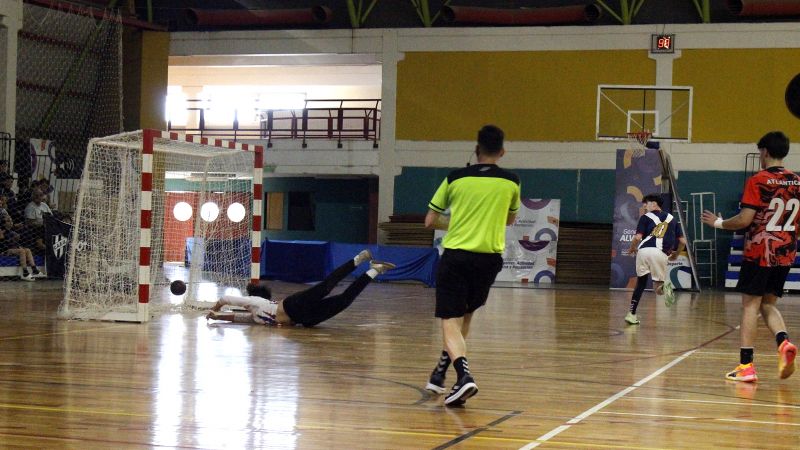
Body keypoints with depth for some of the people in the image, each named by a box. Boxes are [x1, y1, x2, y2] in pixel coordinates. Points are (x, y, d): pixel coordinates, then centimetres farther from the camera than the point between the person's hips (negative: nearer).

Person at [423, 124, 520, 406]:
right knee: (465, 315, 22)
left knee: (450, 321, -3)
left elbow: (430, 221, 4)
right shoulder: (511, 182, 3)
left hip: (455, 254, -2)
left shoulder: (455, 179, -2)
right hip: (489, 257, 3)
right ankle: (440, 373, 27)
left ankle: (464, 375, -26)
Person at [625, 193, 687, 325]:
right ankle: (664, 286, -27)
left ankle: (632, 314, 13)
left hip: (644, 250, -1)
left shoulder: (646, 217, 13)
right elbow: (683, 241, 18)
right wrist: (676, 254, 35)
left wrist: (632, 248, 20)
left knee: (640, 283, 17)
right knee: (657, 288, 10)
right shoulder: (671, 218, 23)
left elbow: (637, 237, 0)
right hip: (660, 254, 1)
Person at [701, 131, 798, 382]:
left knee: (750, 305, 1)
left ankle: (746, 366, -1)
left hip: (759, 252, -6)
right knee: (768, 304, 16)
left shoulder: (758, 181, -11)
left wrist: (718, 223, -1)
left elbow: (744, 220, -16)